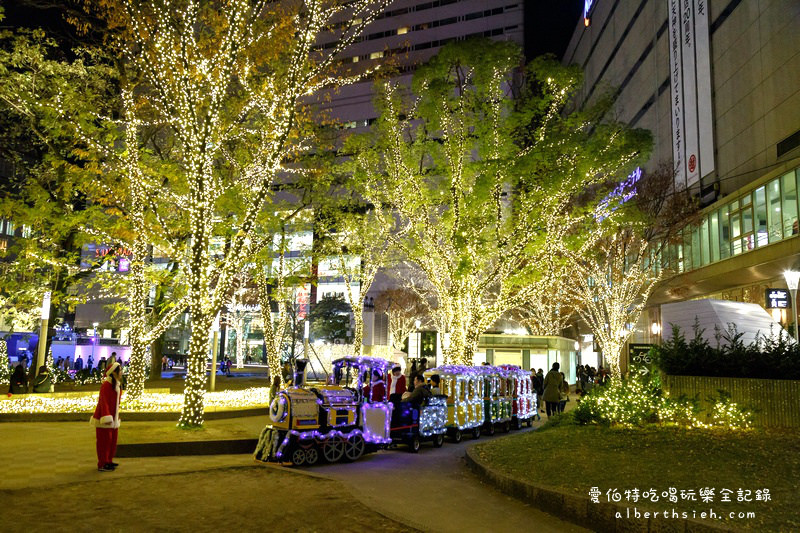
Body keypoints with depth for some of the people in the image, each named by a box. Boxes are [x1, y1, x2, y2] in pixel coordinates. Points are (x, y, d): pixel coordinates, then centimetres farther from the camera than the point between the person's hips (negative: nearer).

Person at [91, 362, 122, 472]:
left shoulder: (116, 385, 12)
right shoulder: (106, 385, -18)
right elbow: (104, 403, -22)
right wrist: (107, 418, -27)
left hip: (113, 419, 9)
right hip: (104, 420, -9)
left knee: (112, 441, 14)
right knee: (104, 441, -4)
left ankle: (109, 461, 25)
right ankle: (102, 465, 3)